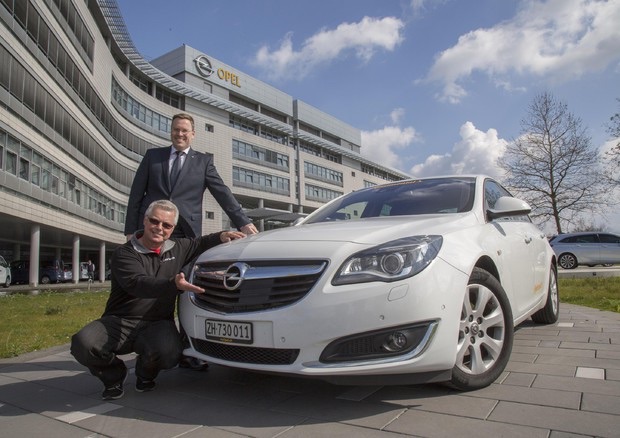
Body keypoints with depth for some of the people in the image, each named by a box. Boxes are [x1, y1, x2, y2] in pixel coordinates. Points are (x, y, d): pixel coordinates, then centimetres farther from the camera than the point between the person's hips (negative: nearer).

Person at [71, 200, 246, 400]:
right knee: (83, 343, -31)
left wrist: (222, 236, 11)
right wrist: (174, 285, -40)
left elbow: (201, 243, 31)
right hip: (120, 322, -2)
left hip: (157, 324, 2)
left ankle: (145, 375, 7)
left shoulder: (177, 248, 11)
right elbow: (137, 283, -25)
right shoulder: (124, 254, -5)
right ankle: (114, 375, 4)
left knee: (169, 352, -33)